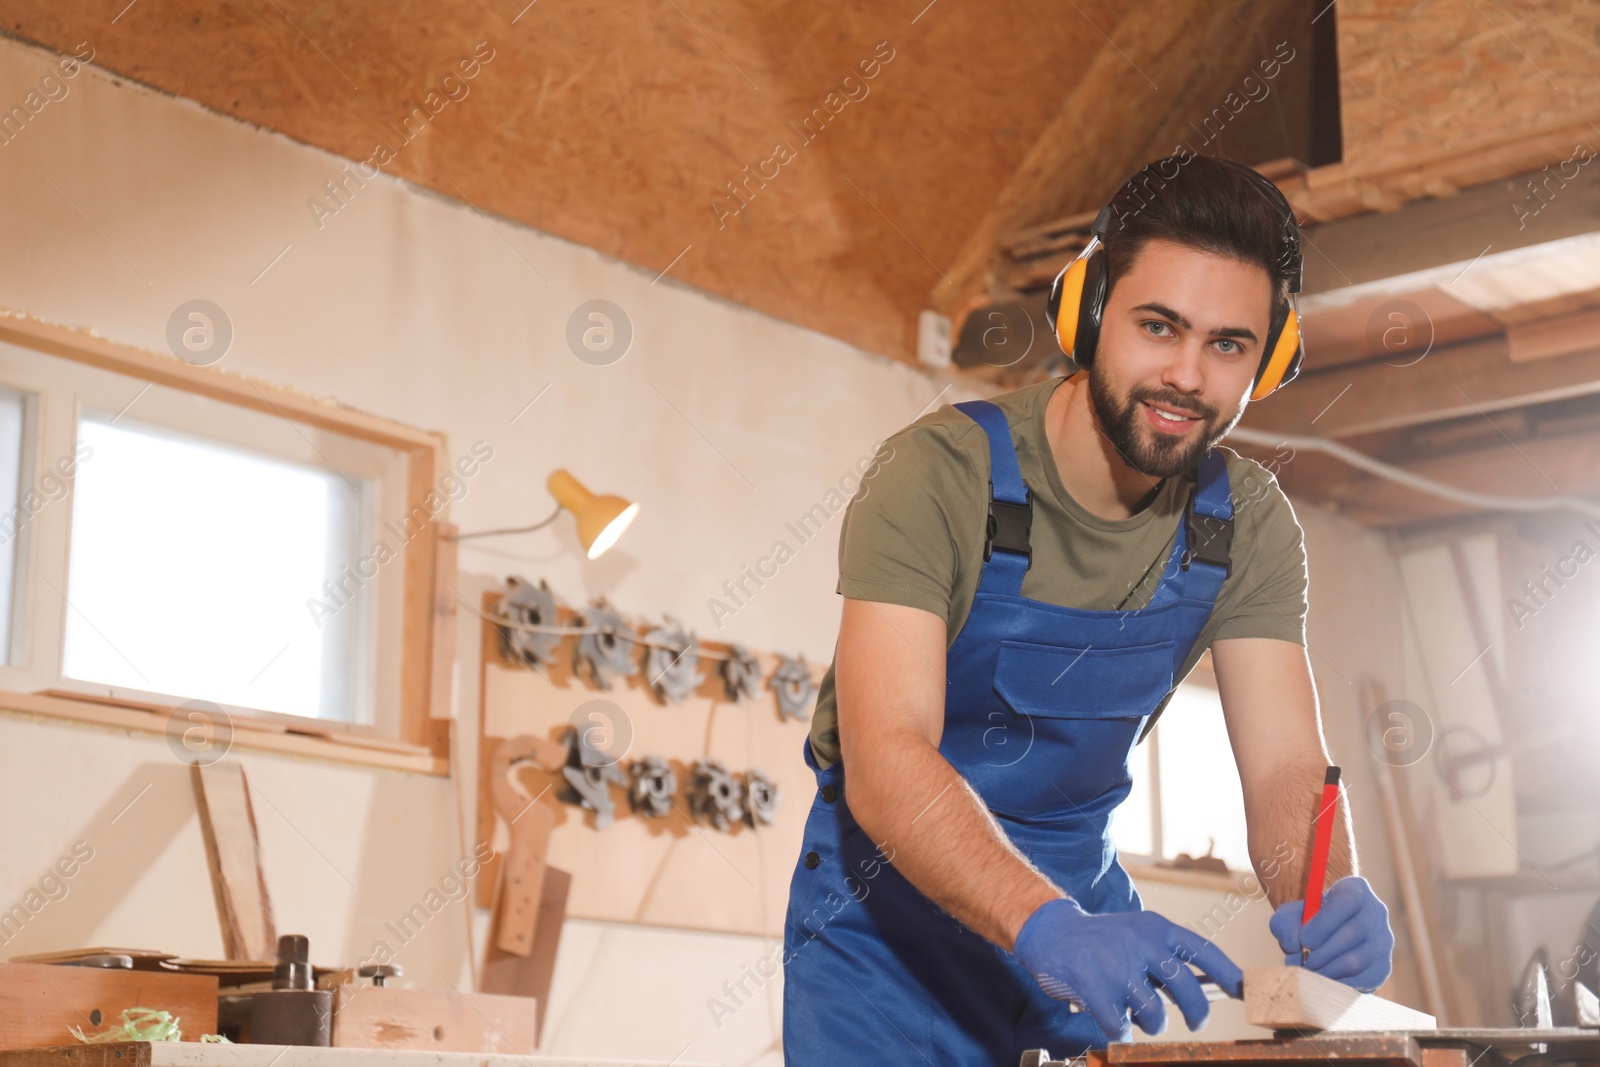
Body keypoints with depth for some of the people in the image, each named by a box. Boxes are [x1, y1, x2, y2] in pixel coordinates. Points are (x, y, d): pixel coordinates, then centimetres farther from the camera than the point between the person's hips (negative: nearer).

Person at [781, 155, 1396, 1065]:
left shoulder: (1248, 522, -7)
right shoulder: (941, 475, -23)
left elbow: (1287, 765, -13)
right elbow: (885, 759, -33)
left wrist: (1333, 897, -35)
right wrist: (1047, 927, -48)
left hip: (1081, 888, 4)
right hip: (894, 895, -4)